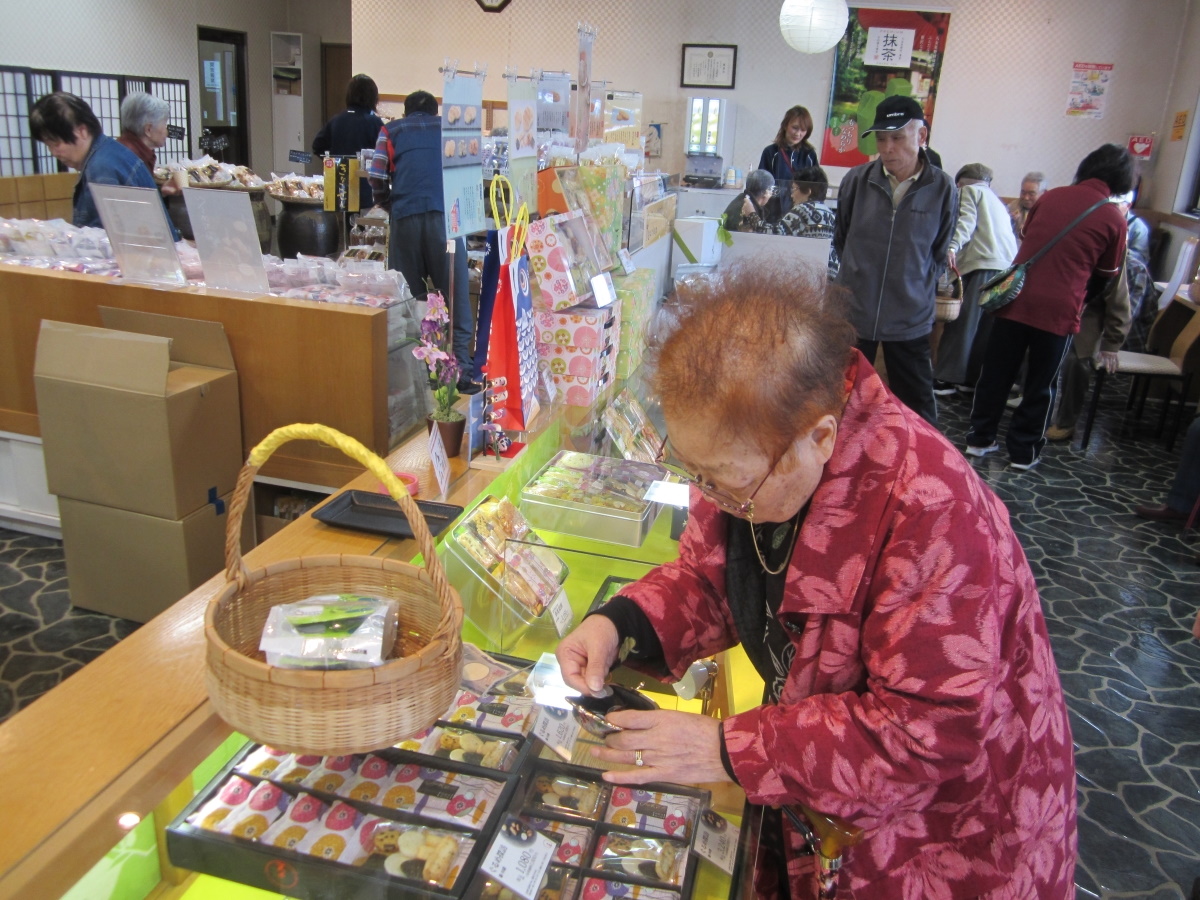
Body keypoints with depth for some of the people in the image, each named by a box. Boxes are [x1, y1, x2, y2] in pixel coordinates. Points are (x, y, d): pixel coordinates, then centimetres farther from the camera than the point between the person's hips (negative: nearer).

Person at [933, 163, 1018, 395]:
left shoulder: (969, 190, 11)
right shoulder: (996, 201, 33)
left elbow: (966, 221, -8)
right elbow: (1006, 234, 26)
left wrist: (952, 246, -22)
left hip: (983, 264, -7)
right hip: (1009, 266, 8)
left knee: (963, 323, -8)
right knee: (988, 327, 8)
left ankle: (946, 378, -10)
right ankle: (973, 375, 9)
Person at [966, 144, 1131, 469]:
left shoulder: (1051, 197, 6)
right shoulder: (1114, 219, -1)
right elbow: (1108, 276, 11)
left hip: (1016, 299, 2)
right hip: (1059, 309, -2)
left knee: (996, 374, 12)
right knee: (1041, 385, 10)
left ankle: (980, 438, 21)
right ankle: (1023, 451, 19)